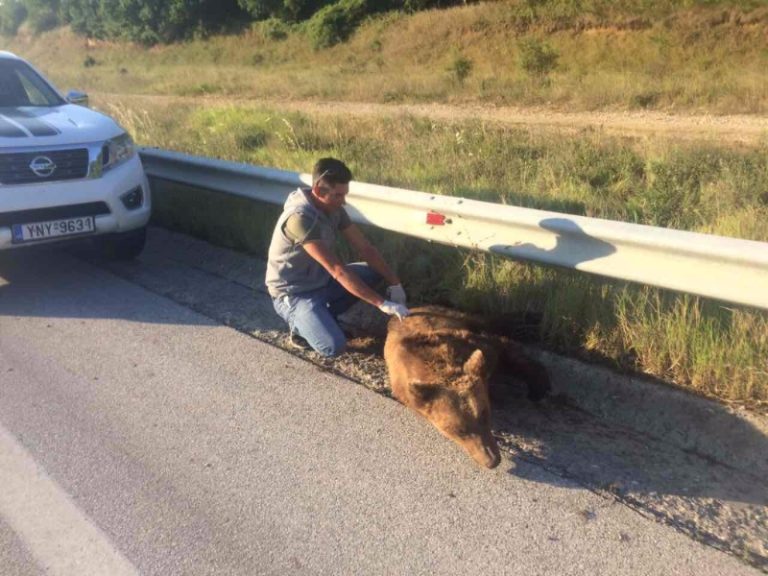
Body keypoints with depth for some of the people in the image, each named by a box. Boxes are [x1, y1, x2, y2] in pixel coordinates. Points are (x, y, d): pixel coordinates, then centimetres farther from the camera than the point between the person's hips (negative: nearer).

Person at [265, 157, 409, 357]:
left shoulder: (333, 209, -5)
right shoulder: (300, 218, -31)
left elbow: (365, 247, 1)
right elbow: (338, 271, -34)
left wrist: (395, 283, -8)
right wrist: (382, 304, -34)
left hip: (322, 281, 8)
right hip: (293, 294, -8)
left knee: (376, 271, 2)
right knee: (334, 347, -27)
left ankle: (323, 315, 6)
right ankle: (301, 321, 5)